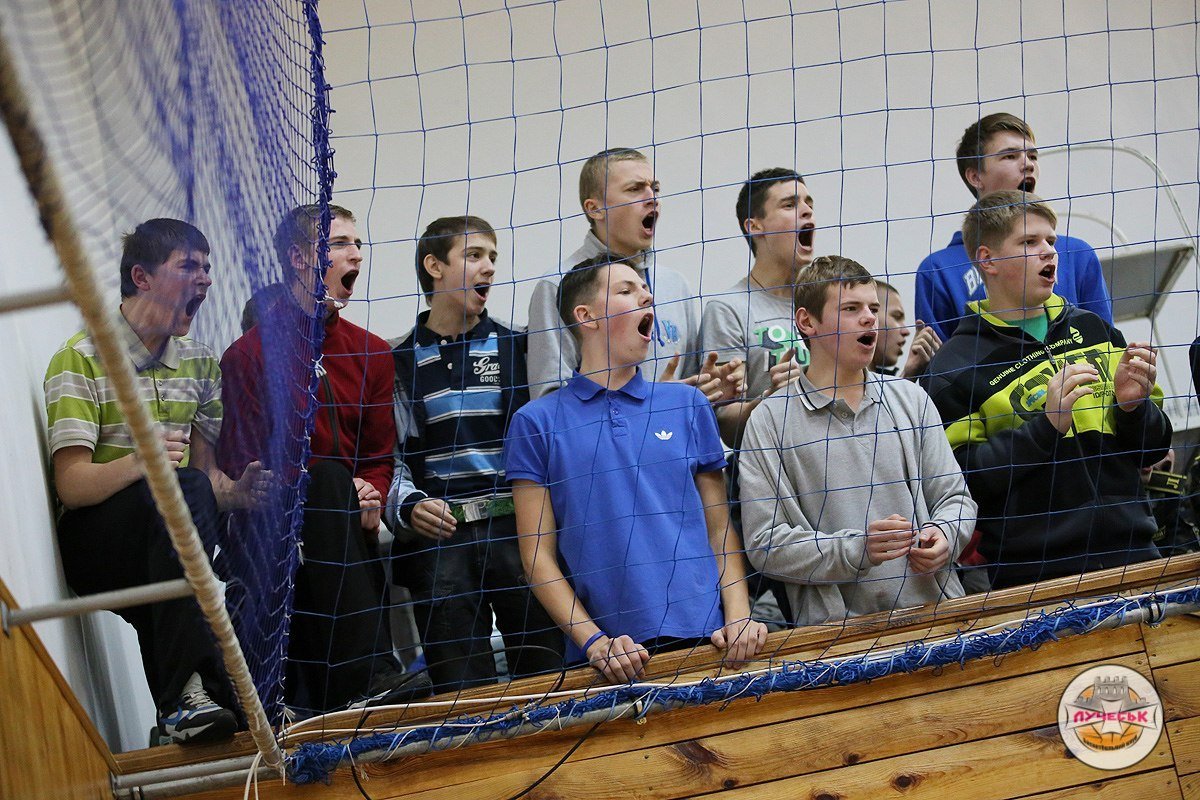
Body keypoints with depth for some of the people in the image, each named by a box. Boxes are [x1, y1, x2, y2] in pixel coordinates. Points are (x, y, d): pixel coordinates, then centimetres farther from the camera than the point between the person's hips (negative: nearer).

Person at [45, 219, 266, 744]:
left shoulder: (201, 363, 15)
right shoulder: (81, 360, -5)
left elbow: (208, 473, 12)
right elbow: (71, 485, -14)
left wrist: (237, 491, -13)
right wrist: (139, 462, -34)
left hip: (162, 543, 6)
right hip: (92, 540, -6)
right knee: (182, 490, -34)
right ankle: (188, 695, -45)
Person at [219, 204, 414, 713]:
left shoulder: (372, 354, 13)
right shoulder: (251, 354, -2)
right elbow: (243, 466, -5)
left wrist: (370, 498, -9)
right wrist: (339, 494, -17)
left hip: (348, 524, 5)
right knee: (329, 475, -33)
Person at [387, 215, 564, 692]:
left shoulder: (516, 348, 13)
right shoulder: (400, 362, 10)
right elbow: (389, 456, 9)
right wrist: (407, 507, -11)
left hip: (518, 528, 1)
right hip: (438, 535, -1)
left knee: (544, 672, -3)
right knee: (462, 688, -1)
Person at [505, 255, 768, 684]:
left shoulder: (687, 404, 10)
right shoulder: (537, 423, 3)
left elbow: (720, 527, 9)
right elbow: (538, 554, 0)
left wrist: (738, 617, -5)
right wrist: (594, 641, -10)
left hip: (705, 637, 2)